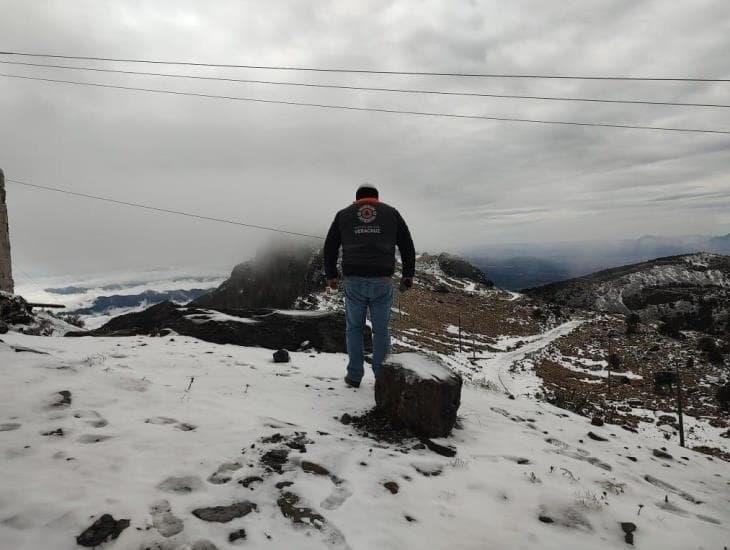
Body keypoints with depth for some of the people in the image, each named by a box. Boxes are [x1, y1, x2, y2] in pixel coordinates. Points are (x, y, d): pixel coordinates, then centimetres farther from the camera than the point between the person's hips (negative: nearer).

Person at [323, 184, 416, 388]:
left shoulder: (343, 214, 14)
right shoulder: (391, 212, 13)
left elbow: (330, 247, 13)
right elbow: (407, 245, 10)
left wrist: (330, 275, 21)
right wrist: (408, 275, 15)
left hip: (353, 281, 0)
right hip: (382, 281, 0)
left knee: (354, 328, 16)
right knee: (381, 330, 11)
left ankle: (354, 376, 17)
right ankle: (381, 378, 11)